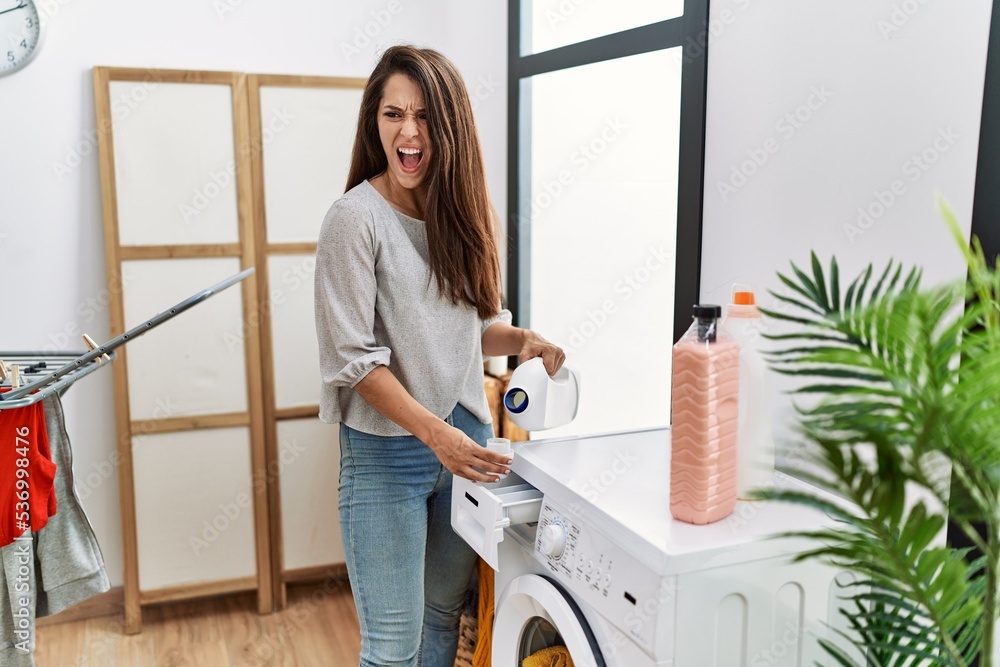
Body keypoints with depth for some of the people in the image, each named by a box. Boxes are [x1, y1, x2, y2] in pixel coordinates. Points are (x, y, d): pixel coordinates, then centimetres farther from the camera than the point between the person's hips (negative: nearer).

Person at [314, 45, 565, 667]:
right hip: (387, 454, -5)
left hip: (467, 439, 6)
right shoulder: (356, 218, -13)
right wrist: (435, 433, -22)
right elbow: (353, 358, -15)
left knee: (445, 614, 21)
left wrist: (520, 338, -9)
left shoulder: (466, 212, 4)